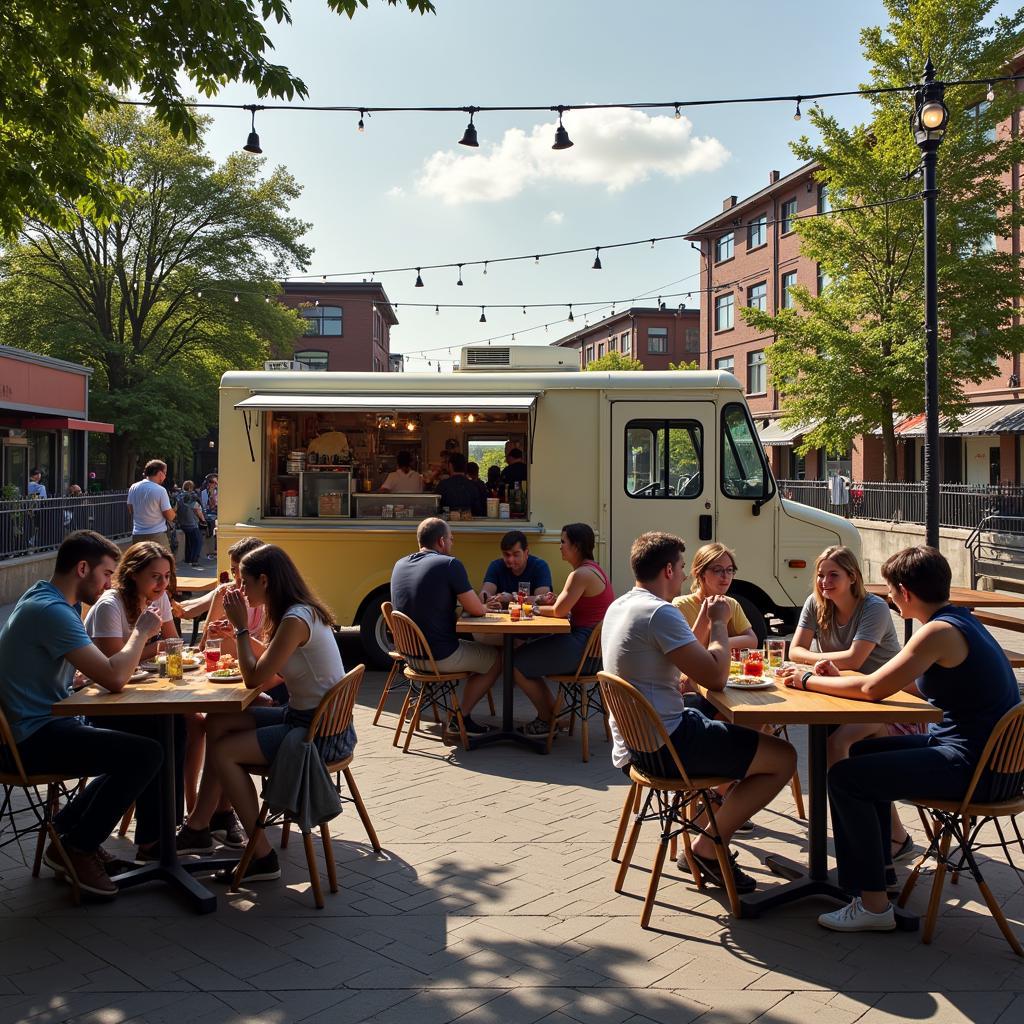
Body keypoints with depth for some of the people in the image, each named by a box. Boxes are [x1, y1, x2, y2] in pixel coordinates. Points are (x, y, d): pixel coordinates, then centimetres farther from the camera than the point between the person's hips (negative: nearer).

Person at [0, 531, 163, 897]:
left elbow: (98, 669, 17)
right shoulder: (52, 610, -22)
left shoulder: (46, 598, 11)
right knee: (146, 754, -20)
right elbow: (113, 679, -27)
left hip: (44, 724, 11)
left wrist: (137, 644, 1)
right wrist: (141, 632, -11)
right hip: (33, 739, -11)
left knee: (133, 746, 17)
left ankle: (70, 826, 20)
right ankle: (75, 848, -2)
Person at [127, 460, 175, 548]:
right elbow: (170, 517, -10)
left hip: (137, 535, 5)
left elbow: (130, 509, 15)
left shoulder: (133, 488, 4)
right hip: (157, 536, -5)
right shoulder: (160, 490, -12)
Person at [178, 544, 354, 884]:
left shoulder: (296, 620, -22)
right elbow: (268, 668, 15)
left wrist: (242, 627, -8)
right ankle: (199, 825, 18)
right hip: (304, 717, 10)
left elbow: (255, 678, -17)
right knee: (217, 722, 9)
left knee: (223, 752, -10)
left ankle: (262, 857, -1)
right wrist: (241, 629, 9)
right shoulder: (300, 612, 8)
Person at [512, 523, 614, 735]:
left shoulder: (582, 574, -18)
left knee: (517, 663, -6)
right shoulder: (592, 569, 15)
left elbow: (559, 611, -17)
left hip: (582, 645, -11)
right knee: (526, 652, 17)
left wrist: (534, 608, 0)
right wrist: (552, 601, -2)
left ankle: (547, 720, 12)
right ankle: (552, 712, 18)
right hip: (590, 643, 11)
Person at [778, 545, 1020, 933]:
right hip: (980, 749, 11)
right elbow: (894, 681, 16)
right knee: (865, 750, 24)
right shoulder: (959, 620, 11)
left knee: (845, 777, -14)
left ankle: (873, 904, -7)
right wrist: (839, 677, 11)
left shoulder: (940, 632, -20)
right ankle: (881, 866, 34)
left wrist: (809, 681, -8)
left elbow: (874, 688, -21)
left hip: (971, 765, -11)